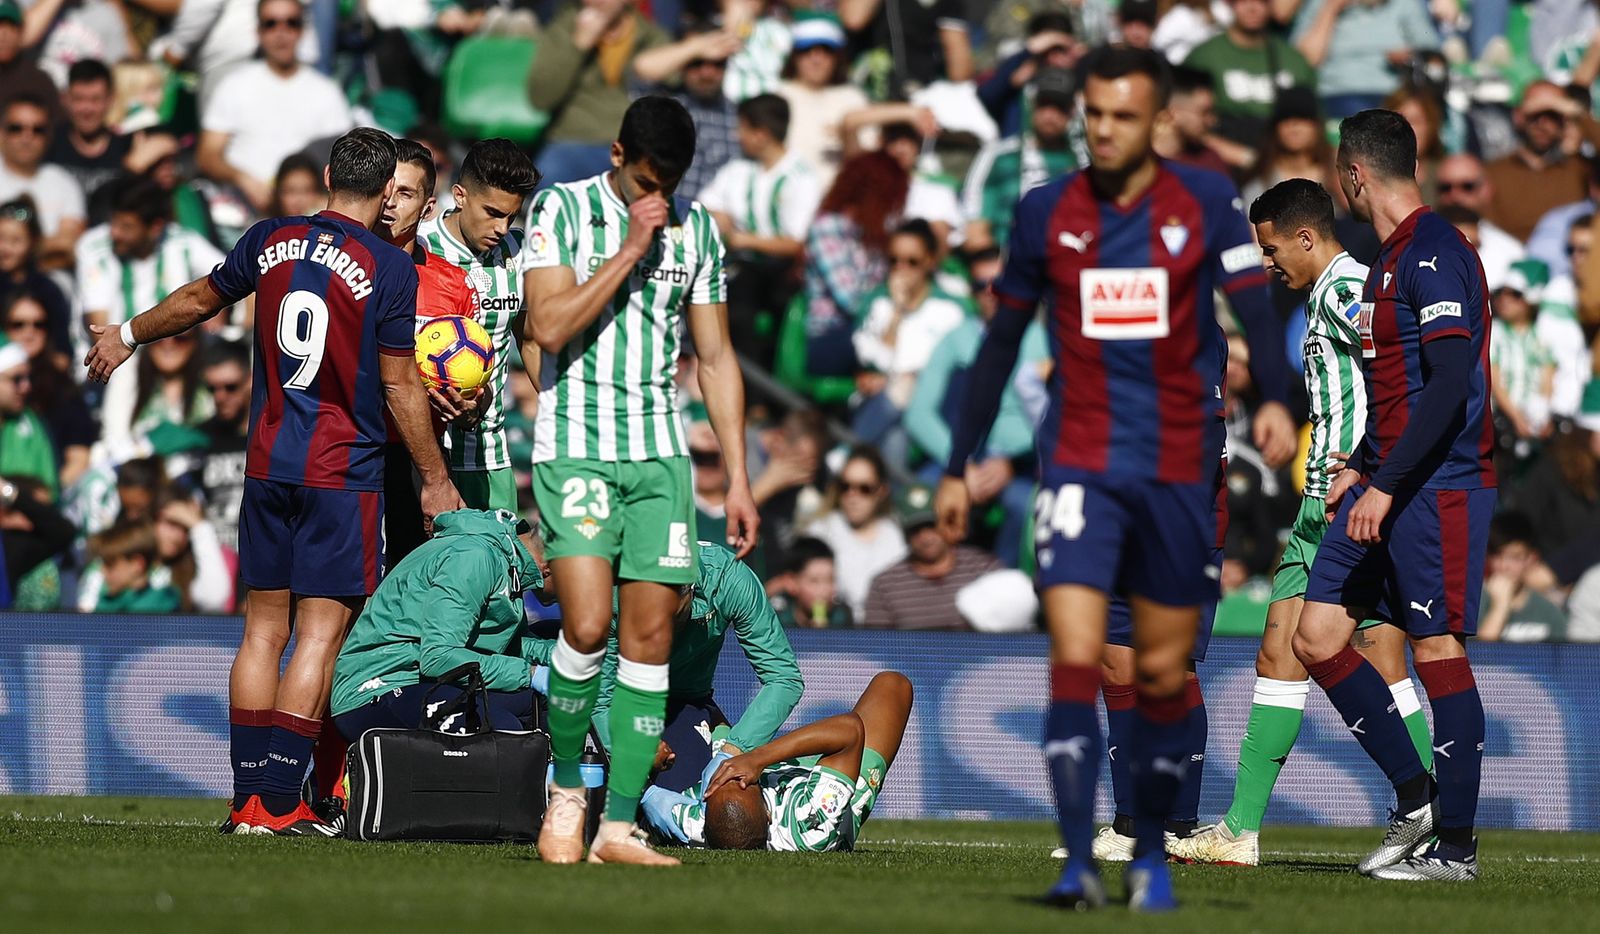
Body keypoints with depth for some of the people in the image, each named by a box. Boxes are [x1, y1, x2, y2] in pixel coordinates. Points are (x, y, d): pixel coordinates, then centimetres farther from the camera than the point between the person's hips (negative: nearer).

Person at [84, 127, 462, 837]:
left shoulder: (271, 241, 5)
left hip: (267, 462, 5)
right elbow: (400, 385, -6)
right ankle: (281, 803, -10)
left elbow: (199, 300, 19)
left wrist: (128, 335, 38)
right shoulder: (390, 268, -9)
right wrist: (435, 480, 4)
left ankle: (248, 800, 9)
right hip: (344, 472, -5)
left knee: (264, 629, 9)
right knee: (321, 631, -4)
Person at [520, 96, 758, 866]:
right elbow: (550, 326, -15)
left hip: (661, 454, 4)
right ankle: (566, 790, 5)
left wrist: (738, 478, 10)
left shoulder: (695, 228, 9)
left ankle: (617, 826, -1)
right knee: (588, 624, -16)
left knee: (650, 634, -3)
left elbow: (715, 358, 14)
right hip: (574, 448, -4)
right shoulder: (561, 210, -2)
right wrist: (630, 249, -15)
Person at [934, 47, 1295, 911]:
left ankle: (1151, 855, 22)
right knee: (1075, 657, -16)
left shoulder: (1206, 203, 0)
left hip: (1180, 468, 0)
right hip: (1081, 465, 0)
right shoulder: (1046, 213, 4)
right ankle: (1078, 864, -19)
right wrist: (957, 468, 13)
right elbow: (1000, 344, 12)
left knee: (1164, 673, 7)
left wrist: (1274, 400, -30)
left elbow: (1253, 305, -10)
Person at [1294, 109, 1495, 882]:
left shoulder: (1436, 254, -13)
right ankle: (1414, 796, 11)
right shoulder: (1391, 259, 18)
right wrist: (1360, 470, 24)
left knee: (1438, 648, -6)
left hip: (1439, 485, -10)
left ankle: (1455, 843, 0)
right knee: (1317, 636, 4)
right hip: (1384, 486, 10)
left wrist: (1386, 485, -23)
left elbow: (1450, 382, -21)